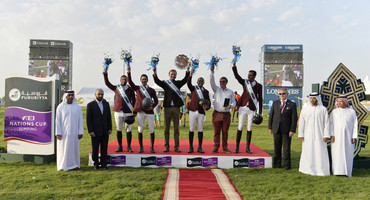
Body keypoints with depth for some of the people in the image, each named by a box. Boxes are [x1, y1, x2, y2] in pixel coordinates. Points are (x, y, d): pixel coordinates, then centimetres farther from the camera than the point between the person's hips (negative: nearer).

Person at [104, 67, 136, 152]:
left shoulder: (130, 90, 4)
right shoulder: (116, 88, 8)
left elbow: (134, 101, 6)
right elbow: (107, 83, 4)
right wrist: (105, 74, -6)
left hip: (128, 112, -1)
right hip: (118, 112, 1)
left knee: (128, 130, 0)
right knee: (119, 130, 6)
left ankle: (129, 147, 11)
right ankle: (120, 147, 15)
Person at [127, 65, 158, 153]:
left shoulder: (151, 90, 9)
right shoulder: (137, 88, 9)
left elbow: (156, 101, 8)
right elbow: (130, 82, -6)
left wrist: (152, 107, -11)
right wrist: (129, 72, -18)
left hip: (149, 112, 0)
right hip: (140, 112, 0)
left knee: (151, 130, 1)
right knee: (140, 130, 1)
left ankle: (152, 147, 15)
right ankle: (141, 147, 13)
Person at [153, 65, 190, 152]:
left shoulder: (178, 83, 11)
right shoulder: (165, 83, 8)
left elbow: (185, 80, -4)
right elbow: (157, 81, -7)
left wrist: (188, 70, -18)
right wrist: (154, 72, -23)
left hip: (176, 107, 1)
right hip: (167, 107, -1)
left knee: (176, 128, 4)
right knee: (167, 128, 3)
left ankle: (176, 146, 9)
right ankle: (166, 146, 10)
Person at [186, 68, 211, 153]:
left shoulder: (206, 91, 14)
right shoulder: (193, 88, 10)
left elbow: (208, 102, 11)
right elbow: (188, 83, -10)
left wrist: (207, 107, -12)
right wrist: (191, 74, -24)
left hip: (201, 112, 1)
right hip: (193, 111, -1)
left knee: (200, 130, 4)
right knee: (191, 129, 0)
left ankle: (199, 147, 11)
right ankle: (190, 147, 8)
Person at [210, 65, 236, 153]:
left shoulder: (230, 92, 13)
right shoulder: (216, 89, 9)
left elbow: (234, 102, 14)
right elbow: (212, 82, -6)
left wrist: (231, 106, -10)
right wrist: (212, 72, -20)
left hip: (226, 114, 1)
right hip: (217, 114, -1)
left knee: (225, 132, 5)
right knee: (216, 131, 0)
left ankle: (225, 147, 14)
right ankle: (216, 147, 8)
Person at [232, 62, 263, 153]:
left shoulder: (258, 86, 3)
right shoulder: (245, 82, 6)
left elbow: (260, 99, 4)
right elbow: (237, 76, -9)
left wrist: (260, 112, 2)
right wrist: (234, 66, -24)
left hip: (252, 109, 0)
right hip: (243, 108, 0)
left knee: (249, 128, 5)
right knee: (240, 127, 1)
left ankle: (248, 148, 13)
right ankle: (237, 147, 7)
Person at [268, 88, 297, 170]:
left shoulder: (292, 104, 1)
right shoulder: (275, 103, 9)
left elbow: (294, 118, -3)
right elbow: (271, 115, 10)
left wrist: (292, 130, -10)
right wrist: (270, 127, 4)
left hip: (287, 130, -3)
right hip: (276, 129, 3)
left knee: (286, 147, 1)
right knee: (277, 147, 7)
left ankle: (287, 165, 13)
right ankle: (277, 164, 18)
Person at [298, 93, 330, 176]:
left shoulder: (323, 109, 1)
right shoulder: (305, 109, 4)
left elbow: (326, 123, -1)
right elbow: (301, 122, 3)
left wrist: (326, 135, -9)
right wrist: (300, 135, -3)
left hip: (319, 135, -1)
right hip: (308, 135, 1)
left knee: (320, 152, 0)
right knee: (308, 152, 4)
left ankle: (321, 170, 9)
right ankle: (307, 169, 13)